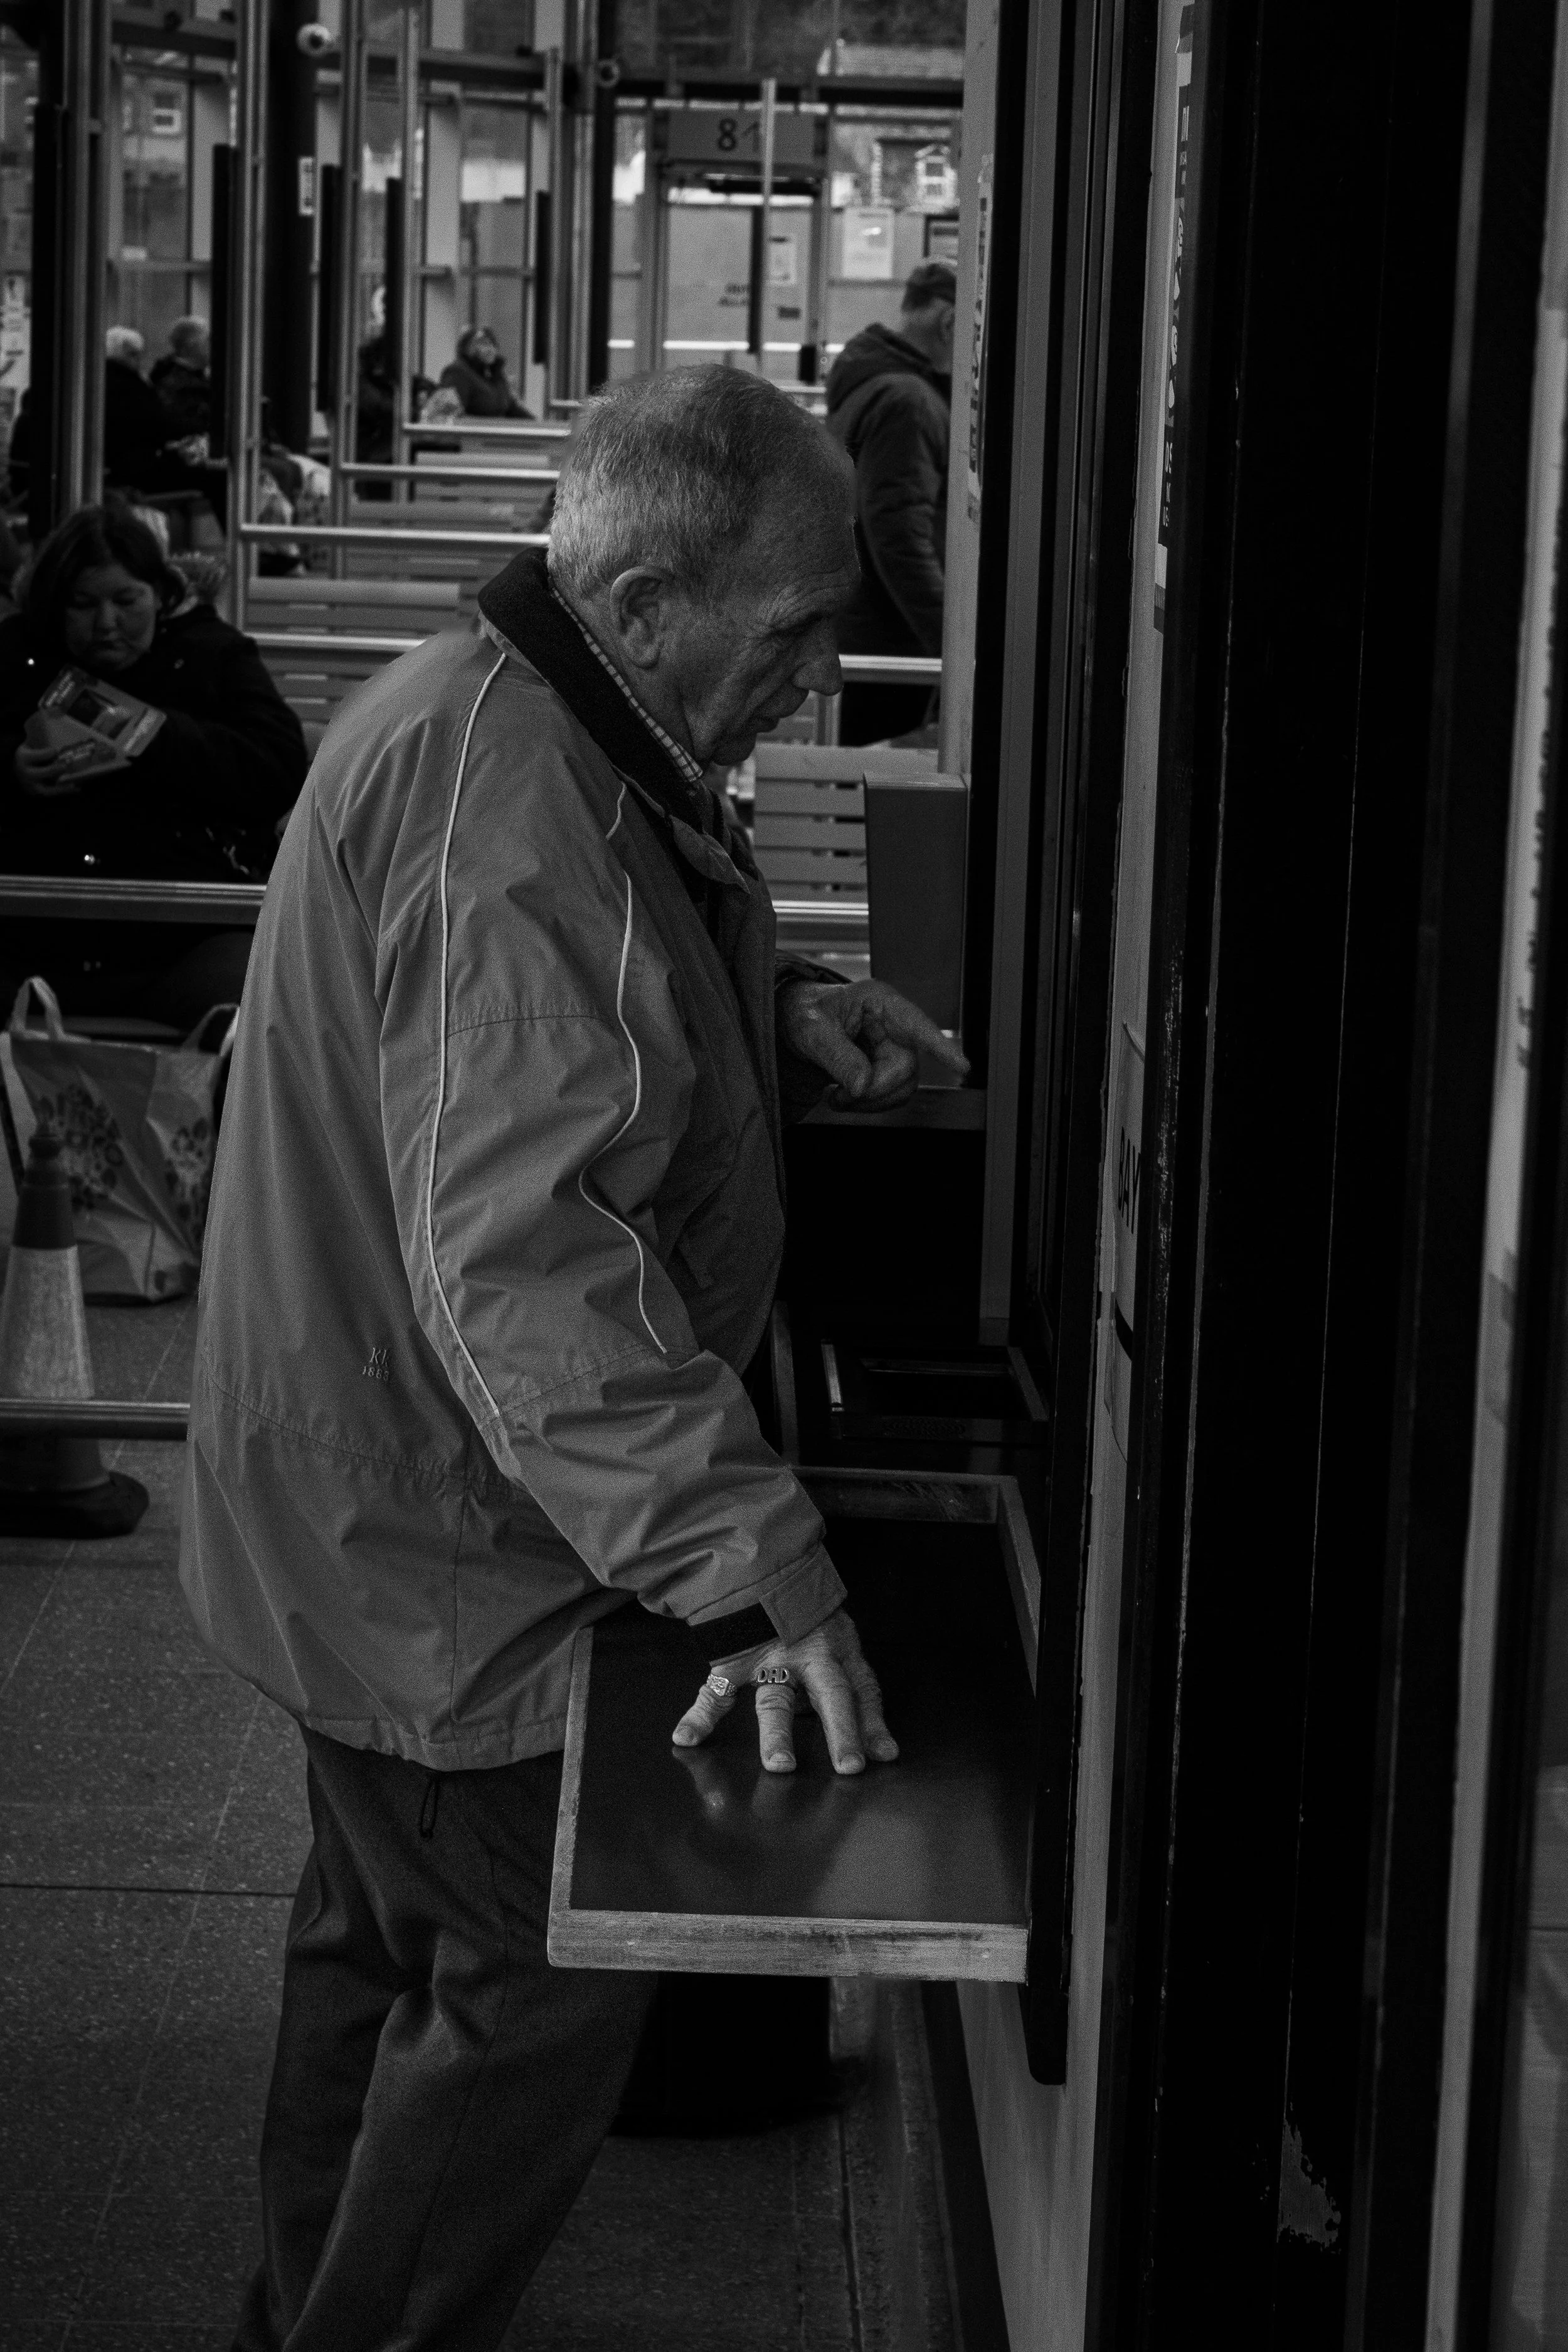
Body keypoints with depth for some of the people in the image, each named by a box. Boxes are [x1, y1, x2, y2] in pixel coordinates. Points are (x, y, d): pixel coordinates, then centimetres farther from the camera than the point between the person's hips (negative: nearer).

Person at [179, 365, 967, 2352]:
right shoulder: (510, 810, -29)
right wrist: (752, 1563, -41)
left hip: (367, 1508, 11)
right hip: (437, 1543, -11)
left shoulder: (474, 714, 5)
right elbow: (524, 1256, -37)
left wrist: (778, 1024, 4)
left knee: (390, 1937, 24)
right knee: (549, 1993, 1)